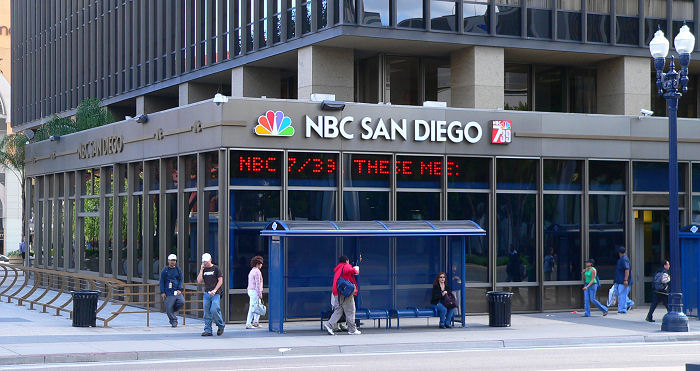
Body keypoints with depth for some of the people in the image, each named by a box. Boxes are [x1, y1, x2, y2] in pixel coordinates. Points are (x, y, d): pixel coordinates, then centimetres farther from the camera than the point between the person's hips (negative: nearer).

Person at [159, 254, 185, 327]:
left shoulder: (178, 270, 10)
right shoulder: (165, 270, 3)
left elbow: (180, 280, 11)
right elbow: (162, 282, 4)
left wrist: (179, 289, -4)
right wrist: (162, 292, -3)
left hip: (177, 292, 2)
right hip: (168, 293, -2)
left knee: (182, 302, -18)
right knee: (169, 308, -6)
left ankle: (172, 310, 7)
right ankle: (173, 321, 9)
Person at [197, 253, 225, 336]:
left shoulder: (216, 269, 0)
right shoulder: (203, 270, 14)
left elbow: (220, 281, -4)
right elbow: (199, 281, 5)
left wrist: (214, 290, -13)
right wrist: (201, 270, -2)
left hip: (215, 294, -5)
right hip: (206, 293, 5)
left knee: (214, 310, -17)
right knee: (207, 313, 2)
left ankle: (221, 326, 4)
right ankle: (208, 330, 6)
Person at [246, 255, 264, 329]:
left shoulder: (252, 271, 17)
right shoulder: (257, 272, -14)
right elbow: (258, 284, -19)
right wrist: (260, 294, -18)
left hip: (250, 290, 10)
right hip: (255, 291, -10)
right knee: (252, 308, -7)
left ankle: (255, 322, 17)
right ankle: (248, 324, -6)